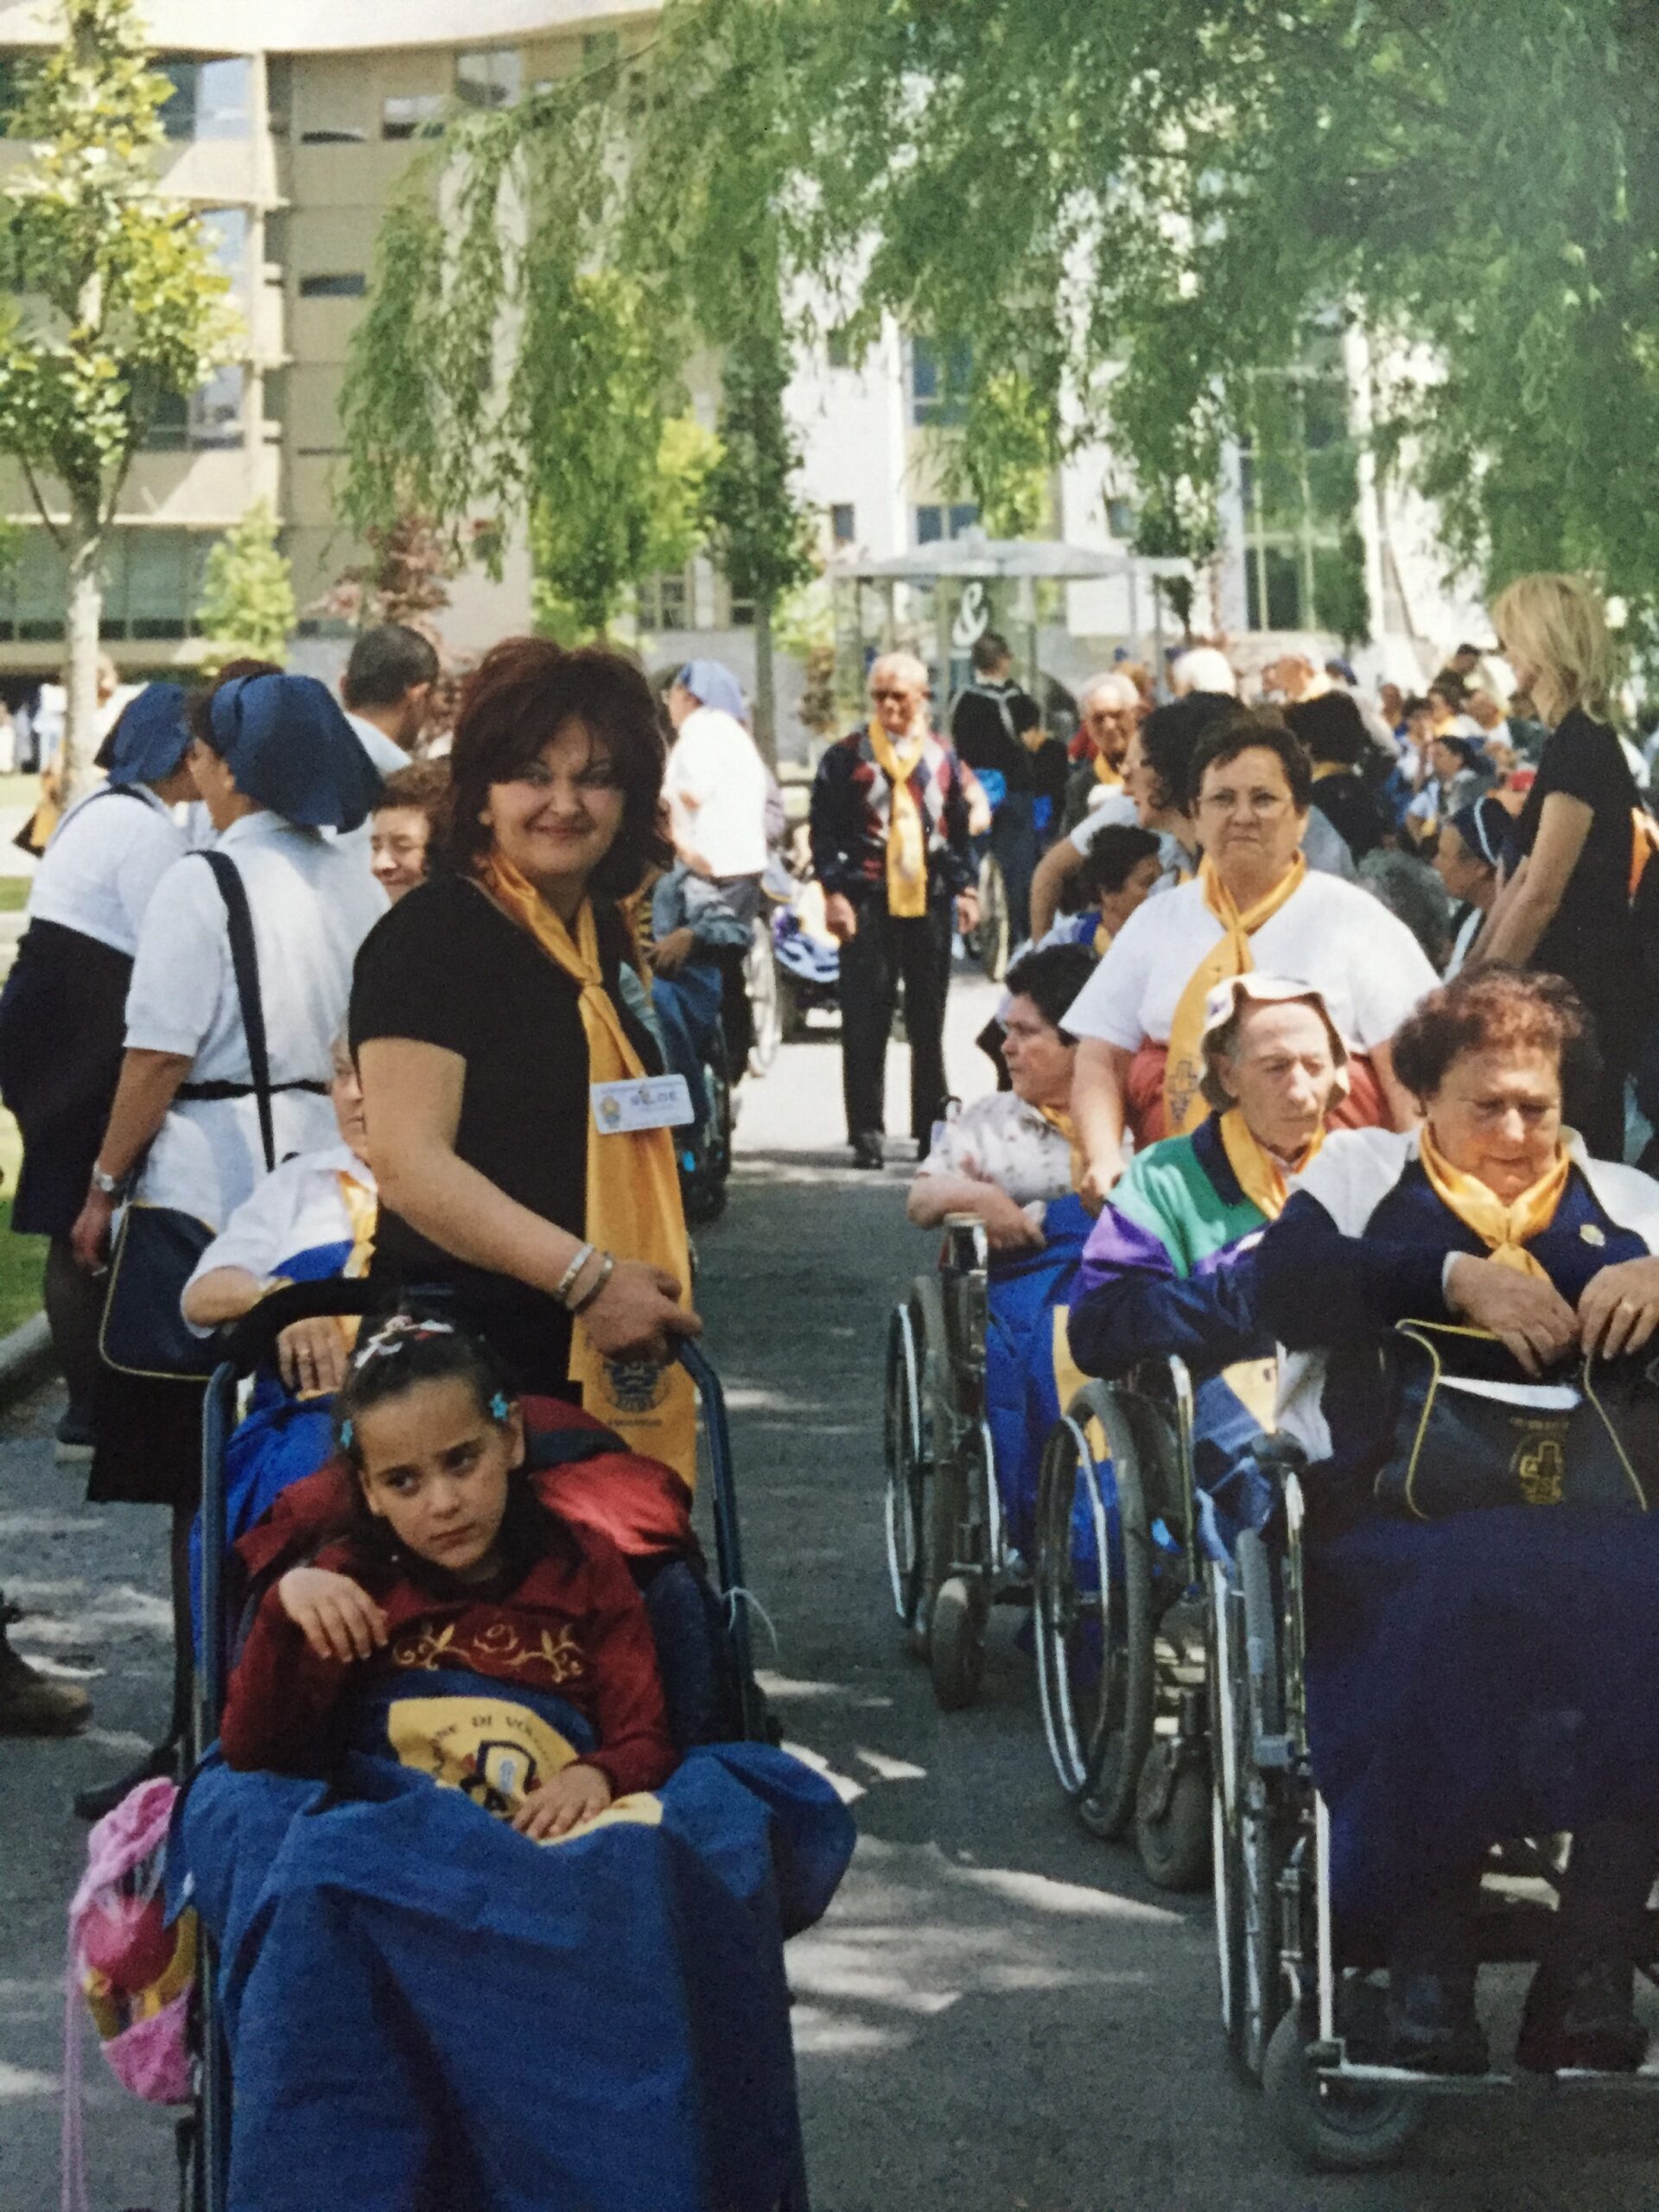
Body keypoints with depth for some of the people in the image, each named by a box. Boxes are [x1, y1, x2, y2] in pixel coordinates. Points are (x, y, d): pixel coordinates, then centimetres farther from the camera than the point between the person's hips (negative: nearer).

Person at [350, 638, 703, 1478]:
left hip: (610, 1360, 8)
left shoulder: (604, 934, 16)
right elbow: (408, 1161, -20)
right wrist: (586, 1278, -25)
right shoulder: (430, 935, -10)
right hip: (468, 1360, -8)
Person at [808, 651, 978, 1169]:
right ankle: (866, 1135, 1)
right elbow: (824, 832, -1)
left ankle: (932, 1127, 17)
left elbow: (961, 830, 16)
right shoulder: (847, 758, 2)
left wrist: (965, 888, 6)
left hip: (929, 903, 3)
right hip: (867, 904, -3)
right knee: (865, 1024, -3)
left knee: (929, 1023, 8)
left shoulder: (943, 758, 11)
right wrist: (834, 893, -10)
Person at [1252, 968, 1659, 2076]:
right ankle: (1429, 1973, -30)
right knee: (1463, 1609, -38)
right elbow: (1284, 1286, 3)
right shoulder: (1366, 1171, 22)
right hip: (1402, 1514, -2)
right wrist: (1454, 1275, -7)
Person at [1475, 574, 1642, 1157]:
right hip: (1573, 981, 10)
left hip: (1584, 987, -10)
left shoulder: (1580, 747, -17)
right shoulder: (1577, 739, 13)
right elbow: (1523, 878, 16)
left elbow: (1542, 895, -19)